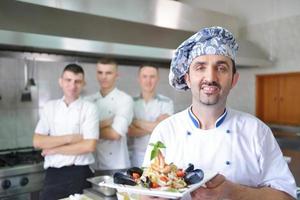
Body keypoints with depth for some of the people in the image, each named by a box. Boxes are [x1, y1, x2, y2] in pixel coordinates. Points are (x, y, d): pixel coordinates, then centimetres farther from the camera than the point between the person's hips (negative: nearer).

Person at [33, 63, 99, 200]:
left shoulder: (89, 108, -5)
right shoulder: (50, 107, 6)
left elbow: (89, 146, -14)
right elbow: (37, 142, -2)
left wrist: (54, 150, -8)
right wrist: (69, 138, -13)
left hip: (80, 174, -2)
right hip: (53, 174, 3)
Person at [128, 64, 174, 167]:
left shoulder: (166, 102, -4)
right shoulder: (132, 102, 1)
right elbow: (131, 132, -6)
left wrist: (136, 122, -7)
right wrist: (153, 127, -15)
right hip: (137, 156, 1)